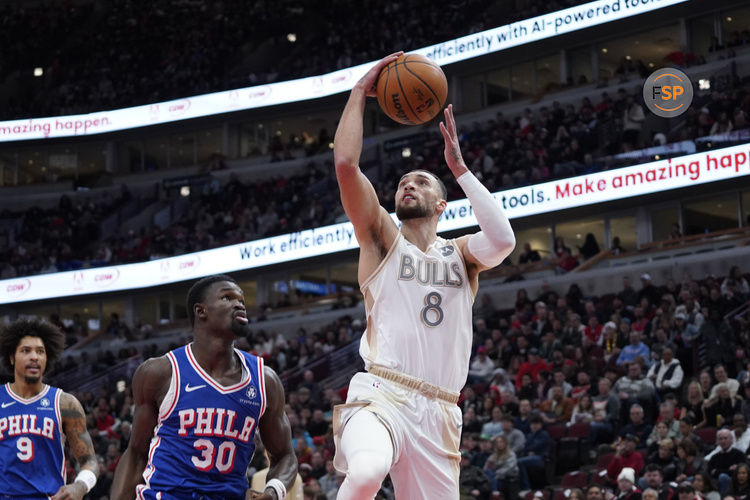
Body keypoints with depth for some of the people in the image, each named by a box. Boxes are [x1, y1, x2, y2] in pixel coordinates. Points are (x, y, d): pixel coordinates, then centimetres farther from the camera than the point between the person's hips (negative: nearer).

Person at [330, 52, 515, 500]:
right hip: (379, 394, -3)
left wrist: (459, 167, -1)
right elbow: (346, 162, -2)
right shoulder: (382, 239, 13)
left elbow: (503, 239, -7)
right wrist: (361, 91, 5)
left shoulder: (461, 253, 18)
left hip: (439, 411, 4)